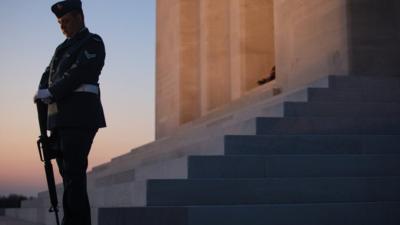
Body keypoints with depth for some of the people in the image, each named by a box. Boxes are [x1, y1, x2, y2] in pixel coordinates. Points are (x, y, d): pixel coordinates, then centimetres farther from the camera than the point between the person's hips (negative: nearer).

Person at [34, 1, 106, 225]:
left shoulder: (93, 42, 2)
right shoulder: (63, 48, 26)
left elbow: (79, 74, -11)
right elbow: (48, 74, 20)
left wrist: (51, 93, -11)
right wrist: (42, 93, -1)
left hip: (80, 116, -8)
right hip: (60, 117, 8)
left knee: (74, 172, -13)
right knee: (68, 172, 5)